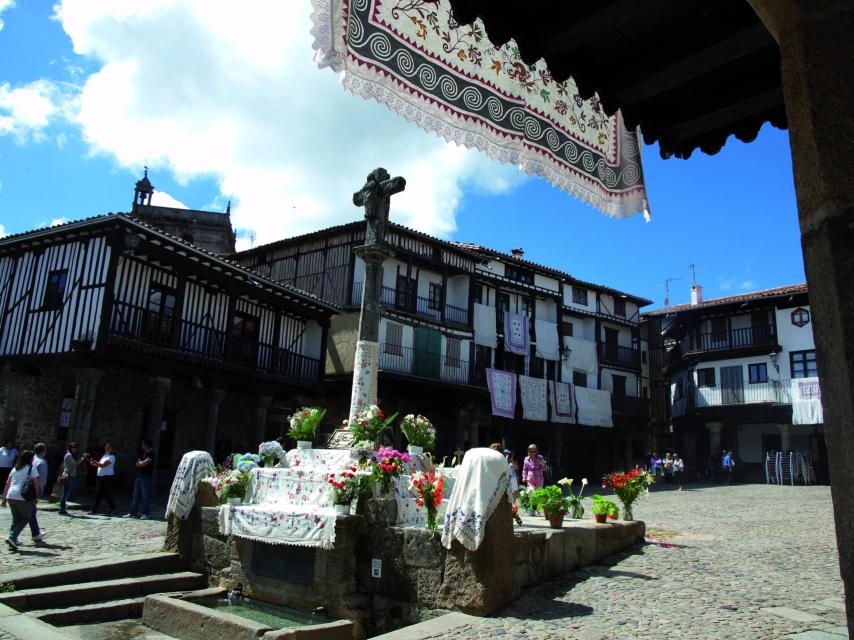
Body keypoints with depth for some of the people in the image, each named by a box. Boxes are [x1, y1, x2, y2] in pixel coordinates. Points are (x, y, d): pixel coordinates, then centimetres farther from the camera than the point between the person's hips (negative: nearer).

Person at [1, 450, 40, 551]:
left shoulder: (15, 469, 17)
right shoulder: (31, 468, 0)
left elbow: (7, 484, 17)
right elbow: (36, 483, -3)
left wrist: (4, 498, 20)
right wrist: (35, 496, 6)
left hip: (10, 496, 6)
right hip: (22, 497, -6)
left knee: (16, 519, 18)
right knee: (25, 519, 7)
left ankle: (13, 540, 14)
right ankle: (12, 537, -9)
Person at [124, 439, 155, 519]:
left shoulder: (151, 454, -7)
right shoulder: (142, 453, 18)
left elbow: (145, 463, -17)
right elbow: (137, 464, 11)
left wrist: (140, 463, 1)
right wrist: (143, 463, -8)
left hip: (147, 477, -8)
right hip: (139, 476, 8)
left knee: (145, 496, -5)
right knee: (136, 496, 9)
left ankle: (145, 514, -1)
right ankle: (133, 513, 14)